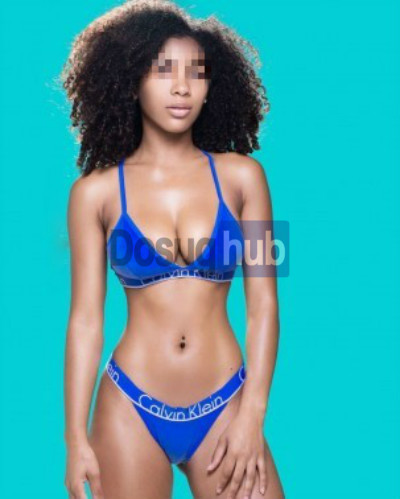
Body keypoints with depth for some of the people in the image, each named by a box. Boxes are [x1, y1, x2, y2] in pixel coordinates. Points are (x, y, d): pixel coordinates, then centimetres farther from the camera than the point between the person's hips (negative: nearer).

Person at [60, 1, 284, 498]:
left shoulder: (241, 176, -1)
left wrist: (252, 416, -6)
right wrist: (76, 436, -3)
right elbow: (85, 319, -1)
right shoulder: (95, 192, -2)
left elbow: (263, 305, -1)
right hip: (130, 408, 0)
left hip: (225, 404, 1)